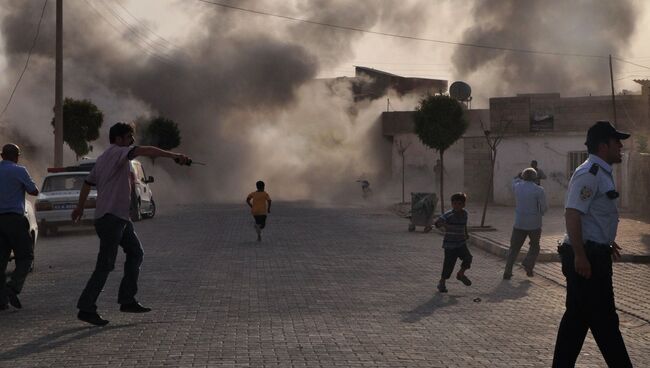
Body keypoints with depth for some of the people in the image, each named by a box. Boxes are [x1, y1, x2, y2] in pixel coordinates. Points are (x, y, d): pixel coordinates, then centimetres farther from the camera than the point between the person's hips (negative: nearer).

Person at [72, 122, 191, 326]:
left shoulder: (103, 158, 19)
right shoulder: (116, 152, -10)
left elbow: (88, 182, 28)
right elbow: (145, 151, -26)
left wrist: (80, 207, 38)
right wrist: (174, 155, -34)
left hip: (119, 217, 11)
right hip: (110, 217, -11)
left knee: (136, 253, 13)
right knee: (105, 265, -8)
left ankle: (127, 300, 15)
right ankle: (86, 309, -3)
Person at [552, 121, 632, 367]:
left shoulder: (601, 174, 16)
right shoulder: (589, 174, -17)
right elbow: (572, 214, -24)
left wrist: (608, 242, 34)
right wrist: (580, 255, -27)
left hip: (594, 255, 11)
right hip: (586, 257, -11)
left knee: (578, 315, 14)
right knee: (603, 319, -3)